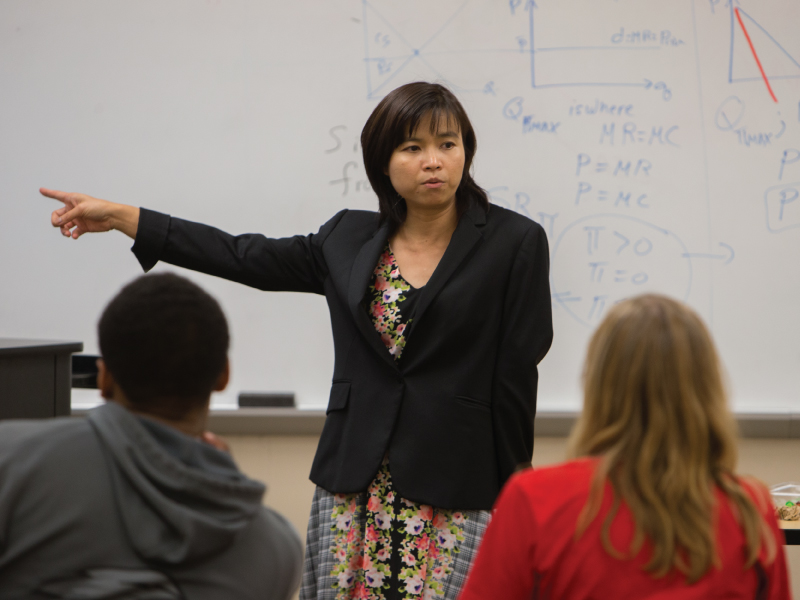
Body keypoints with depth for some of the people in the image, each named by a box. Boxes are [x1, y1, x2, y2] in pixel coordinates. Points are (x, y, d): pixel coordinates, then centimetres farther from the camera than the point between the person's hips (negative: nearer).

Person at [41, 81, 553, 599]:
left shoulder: (513, 243, -1)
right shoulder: (350, 240, 11)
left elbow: (514, 381, -2)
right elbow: (245, 258, 17)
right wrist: (118, 216, 16)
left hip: (456, 497, -4)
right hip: (356, 493, 4)